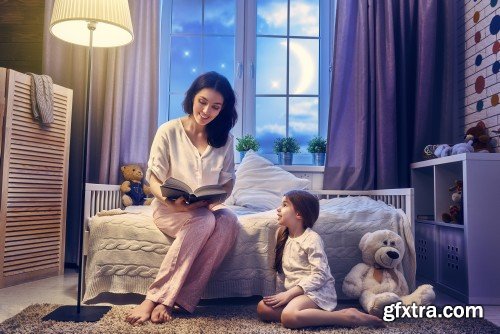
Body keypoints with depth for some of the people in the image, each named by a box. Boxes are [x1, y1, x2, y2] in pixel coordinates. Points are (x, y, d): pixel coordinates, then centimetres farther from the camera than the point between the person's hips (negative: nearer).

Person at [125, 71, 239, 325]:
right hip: (169, 208, -3)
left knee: (229, 222, -32)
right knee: (204, 222, -35)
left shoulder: (225, 139, 3)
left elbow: (228, 181, 5)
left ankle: (161, 298, -30)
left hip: (207, 208, 3)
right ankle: (158, 299, -28)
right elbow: (153, 179, -6)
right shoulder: (169, 131, -6)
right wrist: (170, 201, -27)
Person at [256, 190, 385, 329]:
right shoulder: (285, 237, 14)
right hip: (296, 292, 8)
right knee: (263, 308, -12)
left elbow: (319, 275, -18)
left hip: (317, 291, -8)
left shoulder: (312, 239, -11)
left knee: (289, 317, -34)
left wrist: (289, 293, -21)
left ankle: (347, 316, -22)